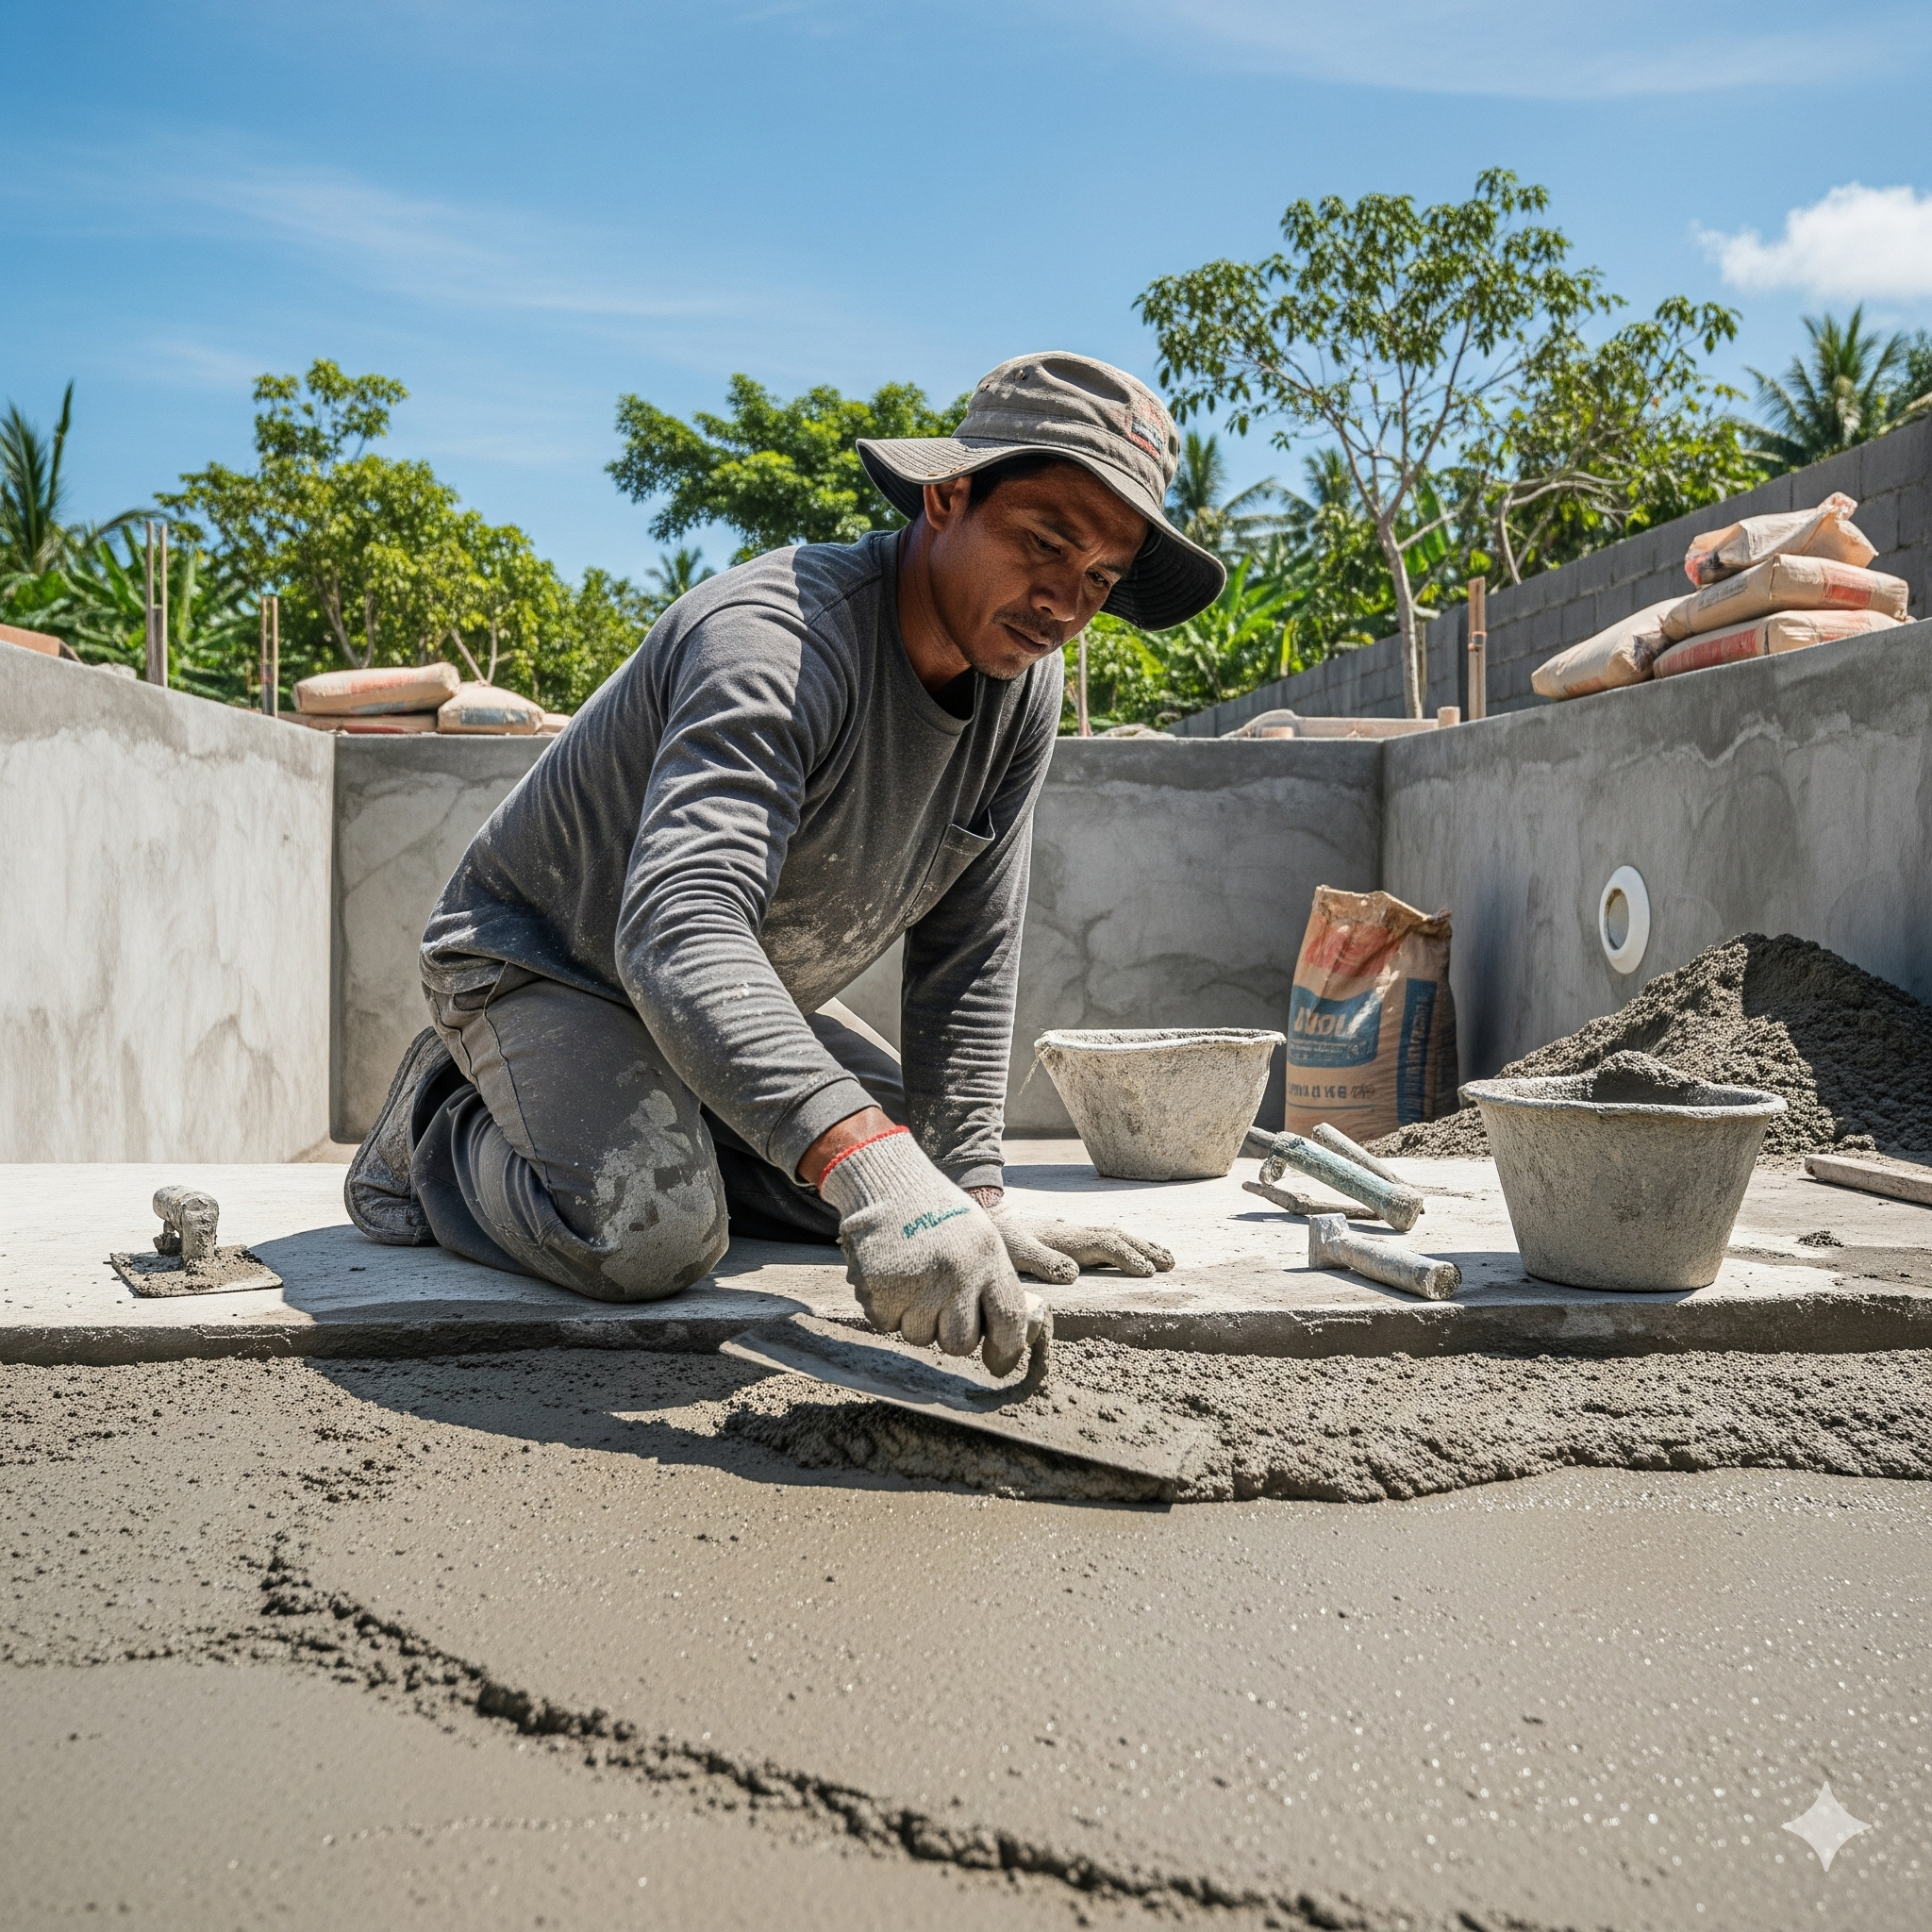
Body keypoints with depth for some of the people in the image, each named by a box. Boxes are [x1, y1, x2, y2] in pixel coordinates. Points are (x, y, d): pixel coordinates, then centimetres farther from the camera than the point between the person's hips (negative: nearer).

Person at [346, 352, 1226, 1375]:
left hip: (743, 993, 8)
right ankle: (440, 1128, 2)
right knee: (649, 1233, -29)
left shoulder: (1023, 687, -10)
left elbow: (964, 961, -6)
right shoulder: (782, 636, -34)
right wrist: (870, 1166, -60)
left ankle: (660, 1127, 18)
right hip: (542, 959, -7)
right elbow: (678, 930, -49)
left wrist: (968, 1194, -12)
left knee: (907, 1176, 5)